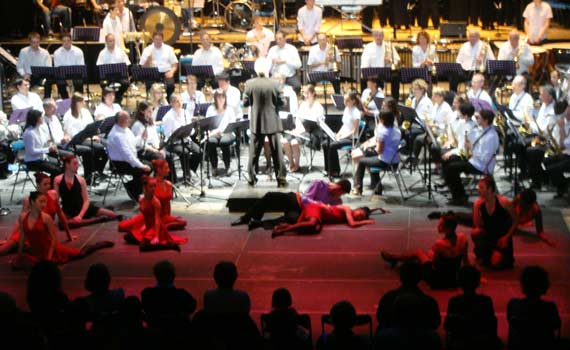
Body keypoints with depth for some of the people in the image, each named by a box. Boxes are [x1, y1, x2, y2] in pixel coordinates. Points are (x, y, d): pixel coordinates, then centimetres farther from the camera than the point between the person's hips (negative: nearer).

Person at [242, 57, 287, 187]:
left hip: (256, 123, 1)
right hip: (273, 122, -1)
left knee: (254, 152, 8)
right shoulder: (274, 84, -11)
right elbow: (281, 102, -6)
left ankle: (252, 178, 9)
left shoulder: (249, 84, -8)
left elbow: (245, 103, -2)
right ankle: (281, 177, 7)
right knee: (277, 151, 6)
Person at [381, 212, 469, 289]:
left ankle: (393, 258, 50)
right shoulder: (463, 238, -15)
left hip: (438, 280, -5)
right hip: (454, 279, 5)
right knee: (430, 253, 31)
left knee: (417, 252, 22)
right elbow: (466, 261, 0)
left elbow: (434, 266, -15)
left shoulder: (440, 244, -30)